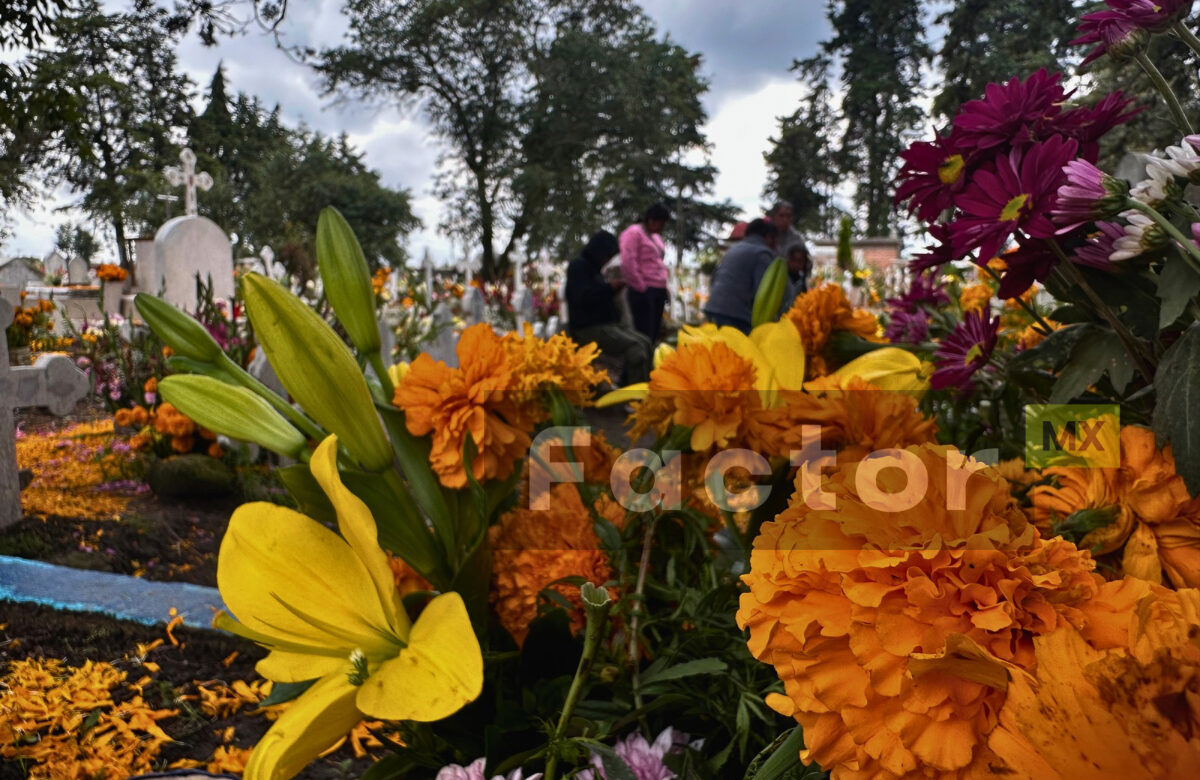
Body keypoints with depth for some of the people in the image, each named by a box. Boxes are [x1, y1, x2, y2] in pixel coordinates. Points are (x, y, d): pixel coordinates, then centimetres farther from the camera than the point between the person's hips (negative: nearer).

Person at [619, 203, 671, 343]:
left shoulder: (656, 236, 22)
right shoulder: (634, 233, -6)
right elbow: (628, 263, -16)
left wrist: (663, 287, 15)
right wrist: (641, 287, -13)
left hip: (658, 291, 9)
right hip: (643, 292, -9)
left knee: (654, 335, 7)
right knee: (644, 335, -11)